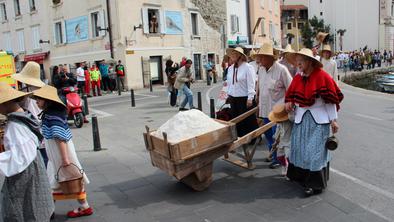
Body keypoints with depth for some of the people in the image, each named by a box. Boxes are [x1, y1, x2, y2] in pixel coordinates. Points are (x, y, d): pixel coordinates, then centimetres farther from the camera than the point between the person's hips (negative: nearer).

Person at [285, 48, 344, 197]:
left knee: (315, 150, -2)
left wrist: (333, 120, -9)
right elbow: (290, 95, 16)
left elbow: (331, 100, -10)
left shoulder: (322, 76, -13)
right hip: (301, 118, 6)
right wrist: (289, 103, -5)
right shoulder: (297, 78, 4)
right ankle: (300, 175, 28)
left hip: (318, 119, -5)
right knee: (299, 147, 10)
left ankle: (316, 184, 9)